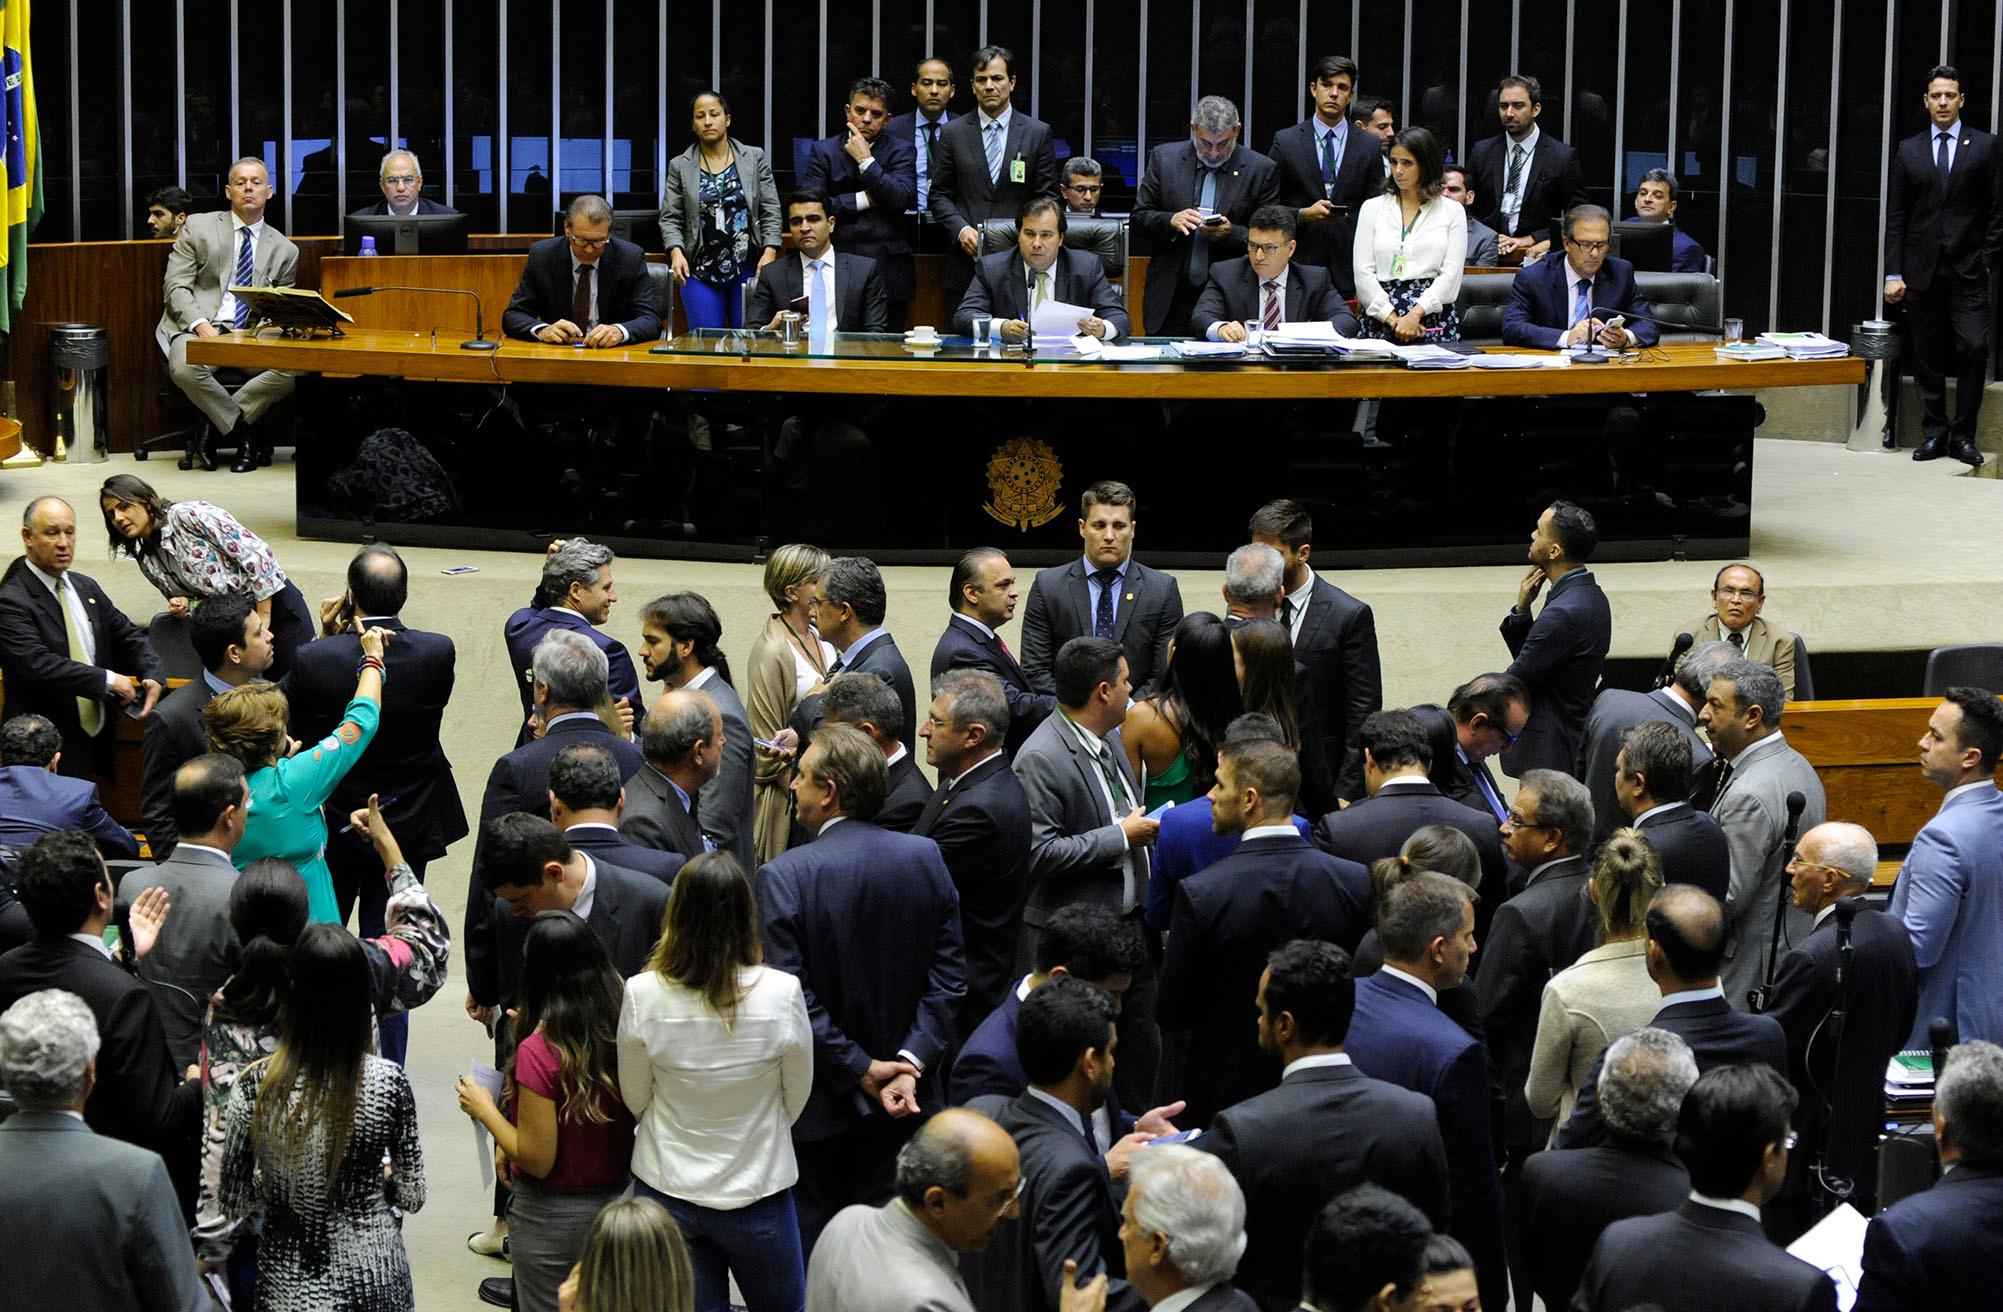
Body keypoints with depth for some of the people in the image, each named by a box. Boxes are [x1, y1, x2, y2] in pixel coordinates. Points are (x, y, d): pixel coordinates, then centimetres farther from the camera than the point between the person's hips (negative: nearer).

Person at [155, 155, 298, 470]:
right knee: (185, 369, -38)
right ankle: (246, 435, -17)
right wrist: (202, 325, -17)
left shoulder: (284, 250, 16)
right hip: (196, 326, -2)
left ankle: (212, 433, -16)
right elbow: (176, 287, 1)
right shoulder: (198, 227, 9)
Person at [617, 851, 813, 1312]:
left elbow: (635, 1099, -1)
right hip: (757, 1187, -1)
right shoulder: (781, 993, -18)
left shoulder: (642, 995, -16)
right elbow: (796, 1096, -3)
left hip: (666, 1189, 1)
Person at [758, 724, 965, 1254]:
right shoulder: (926, 858, -4)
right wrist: (912, 1062, -8)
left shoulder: (784, 877, -19)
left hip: (818, 1107, -4)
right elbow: (948, 978, -4)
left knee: (807, 1244, 10)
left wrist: (859, 1070, -12)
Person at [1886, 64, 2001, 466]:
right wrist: (1893, 273, 1)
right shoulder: (1908, 151, 10)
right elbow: (1895, 217, 8)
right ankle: (1934, 433, 11)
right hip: (1923, 270, 2)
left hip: (1968, 270, -2)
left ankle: (1963, 435, -5)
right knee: (1927, 356, 4)